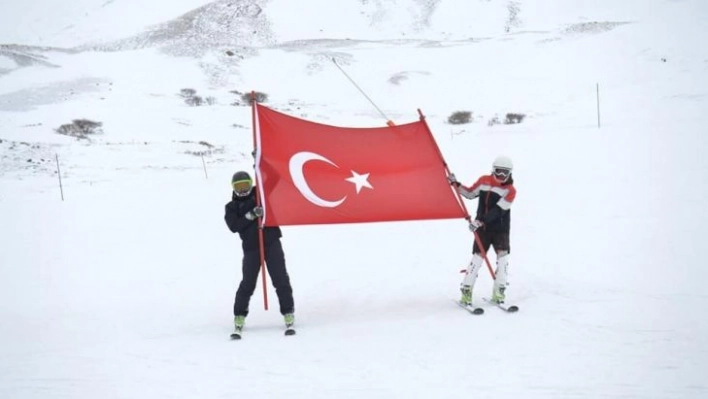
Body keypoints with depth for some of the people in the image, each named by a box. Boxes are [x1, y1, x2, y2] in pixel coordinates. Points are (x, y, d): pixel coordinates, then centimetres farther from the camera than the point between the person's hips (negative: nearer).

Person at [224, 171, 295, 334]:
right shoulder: (232, 207, 8)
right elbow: (234, 226, -7)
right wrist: (251, 215, -18)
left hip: (271, 242, 0)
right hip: (251, 247, 0)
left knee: (281, 279, -2)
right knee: (248, 283, -1)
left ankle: (288, 312, 7)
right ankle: (240, 315, 13)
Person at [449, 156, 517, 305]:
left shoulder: (510, 190, -8)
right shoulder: (484, 181, 2)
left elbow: (497, 210, -18)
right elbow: (470, 193, 16)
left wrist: (480, 220, -26)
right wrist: (456, 184, 5)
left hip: (501, 229, -1)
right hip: (482, 228, 1)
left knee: (503, 255, -13)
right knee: (477, 257, -6)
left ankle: (499, 291, -4)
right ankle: (466, 290, -1)